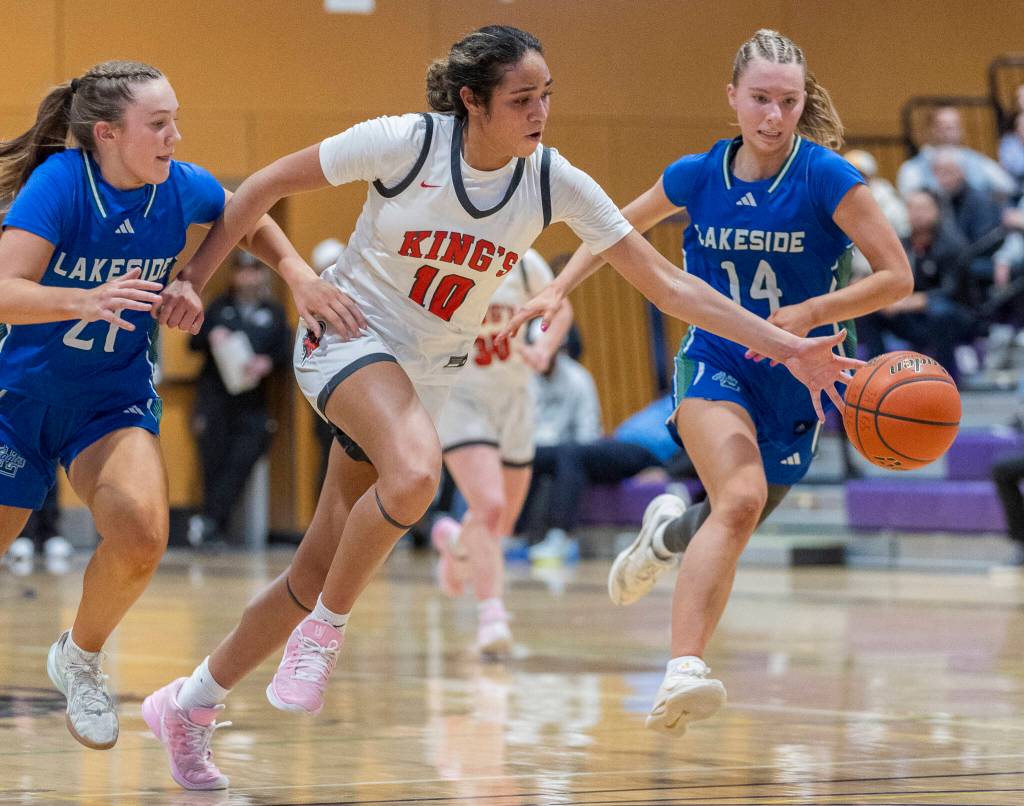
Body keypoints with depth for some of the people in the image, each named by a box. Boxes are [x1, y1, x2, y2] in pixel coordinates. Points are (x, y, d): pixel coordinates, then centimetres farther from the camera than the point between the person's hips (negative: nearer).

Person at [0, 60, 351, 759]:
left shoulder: (181, 188, -10)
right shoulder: (60, 182, -22)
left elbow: (252, 221, 13)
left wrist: (299, 275, -4)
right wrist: (86, 300, -50)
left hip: (115, 401, 2)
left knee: (141, 532, -26)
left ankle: (81, 659, 2)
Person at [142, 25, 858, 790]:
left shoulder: (554, 183, -11)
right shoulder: (405, 143, -19)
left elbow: (668, 283, -9)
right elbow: (268, 185, -7)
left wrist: (788, 346, -15)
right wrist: (193, 277, -6)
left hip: (427, 374, 4)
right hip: (350, 336, -4)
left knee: (318, 569, 6)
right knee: (415, 472, -35)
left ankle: (188, 701, 24)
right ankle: (326, 630, -13)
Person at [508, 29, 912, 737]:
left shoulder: (829, 179, -14)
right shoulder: (696, 177, -6)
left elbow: (897, 277, -13)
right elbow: (620, 228, 14)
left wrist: (807, 315, -24)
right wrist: (558, 289, 7)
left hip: (797, 381, 2)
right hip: (715, 365, -2)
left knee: (735, 524, 17)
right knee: (742, 498, -30)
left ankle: (669, 532, 55)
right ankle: (684, 671, -40)